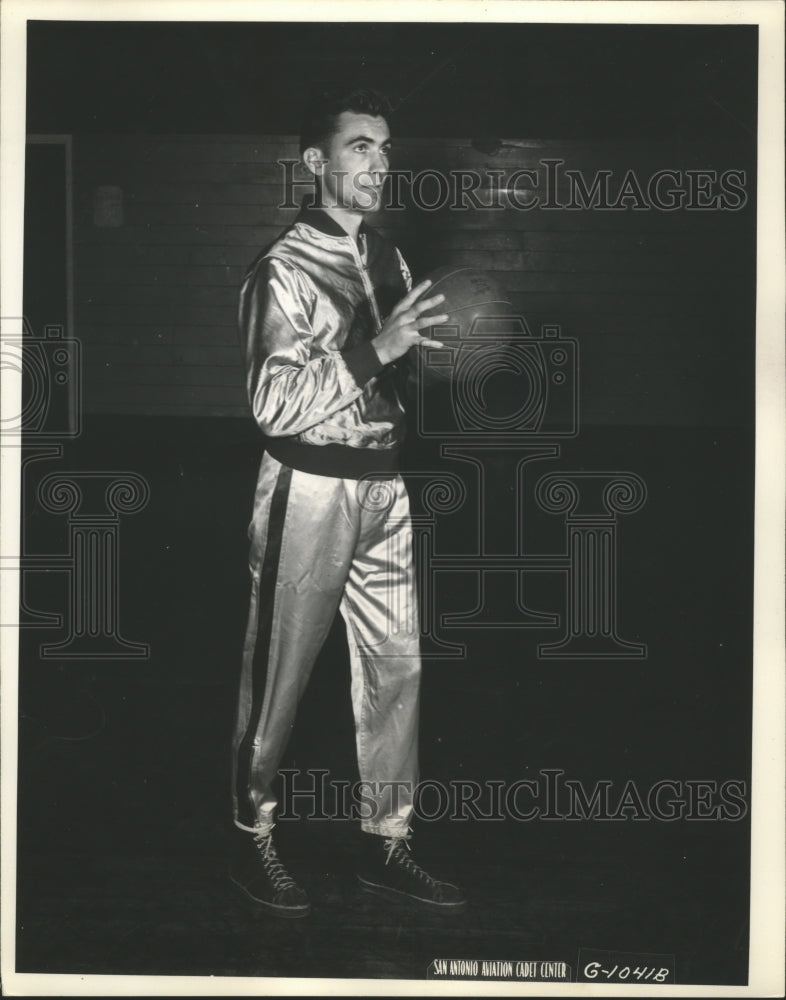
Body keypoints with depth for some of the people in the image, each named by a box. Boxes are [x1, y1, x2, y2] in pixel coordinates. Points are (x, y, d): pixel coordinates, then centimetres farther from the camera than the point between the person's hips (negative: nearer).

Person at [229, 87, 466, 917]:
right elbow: (275, 403, -19)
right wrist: (376, 350, -24)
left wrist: (430, 348, 1)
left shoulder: (387, 260, 10)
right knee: (279, 674, 4)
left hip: (383, 484, 7)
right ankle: (252, 841, 21)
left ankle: (384, 845, 21)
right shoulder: (284, 270, -11)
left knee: (398, 664, 8)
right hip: (310, 485, -7)